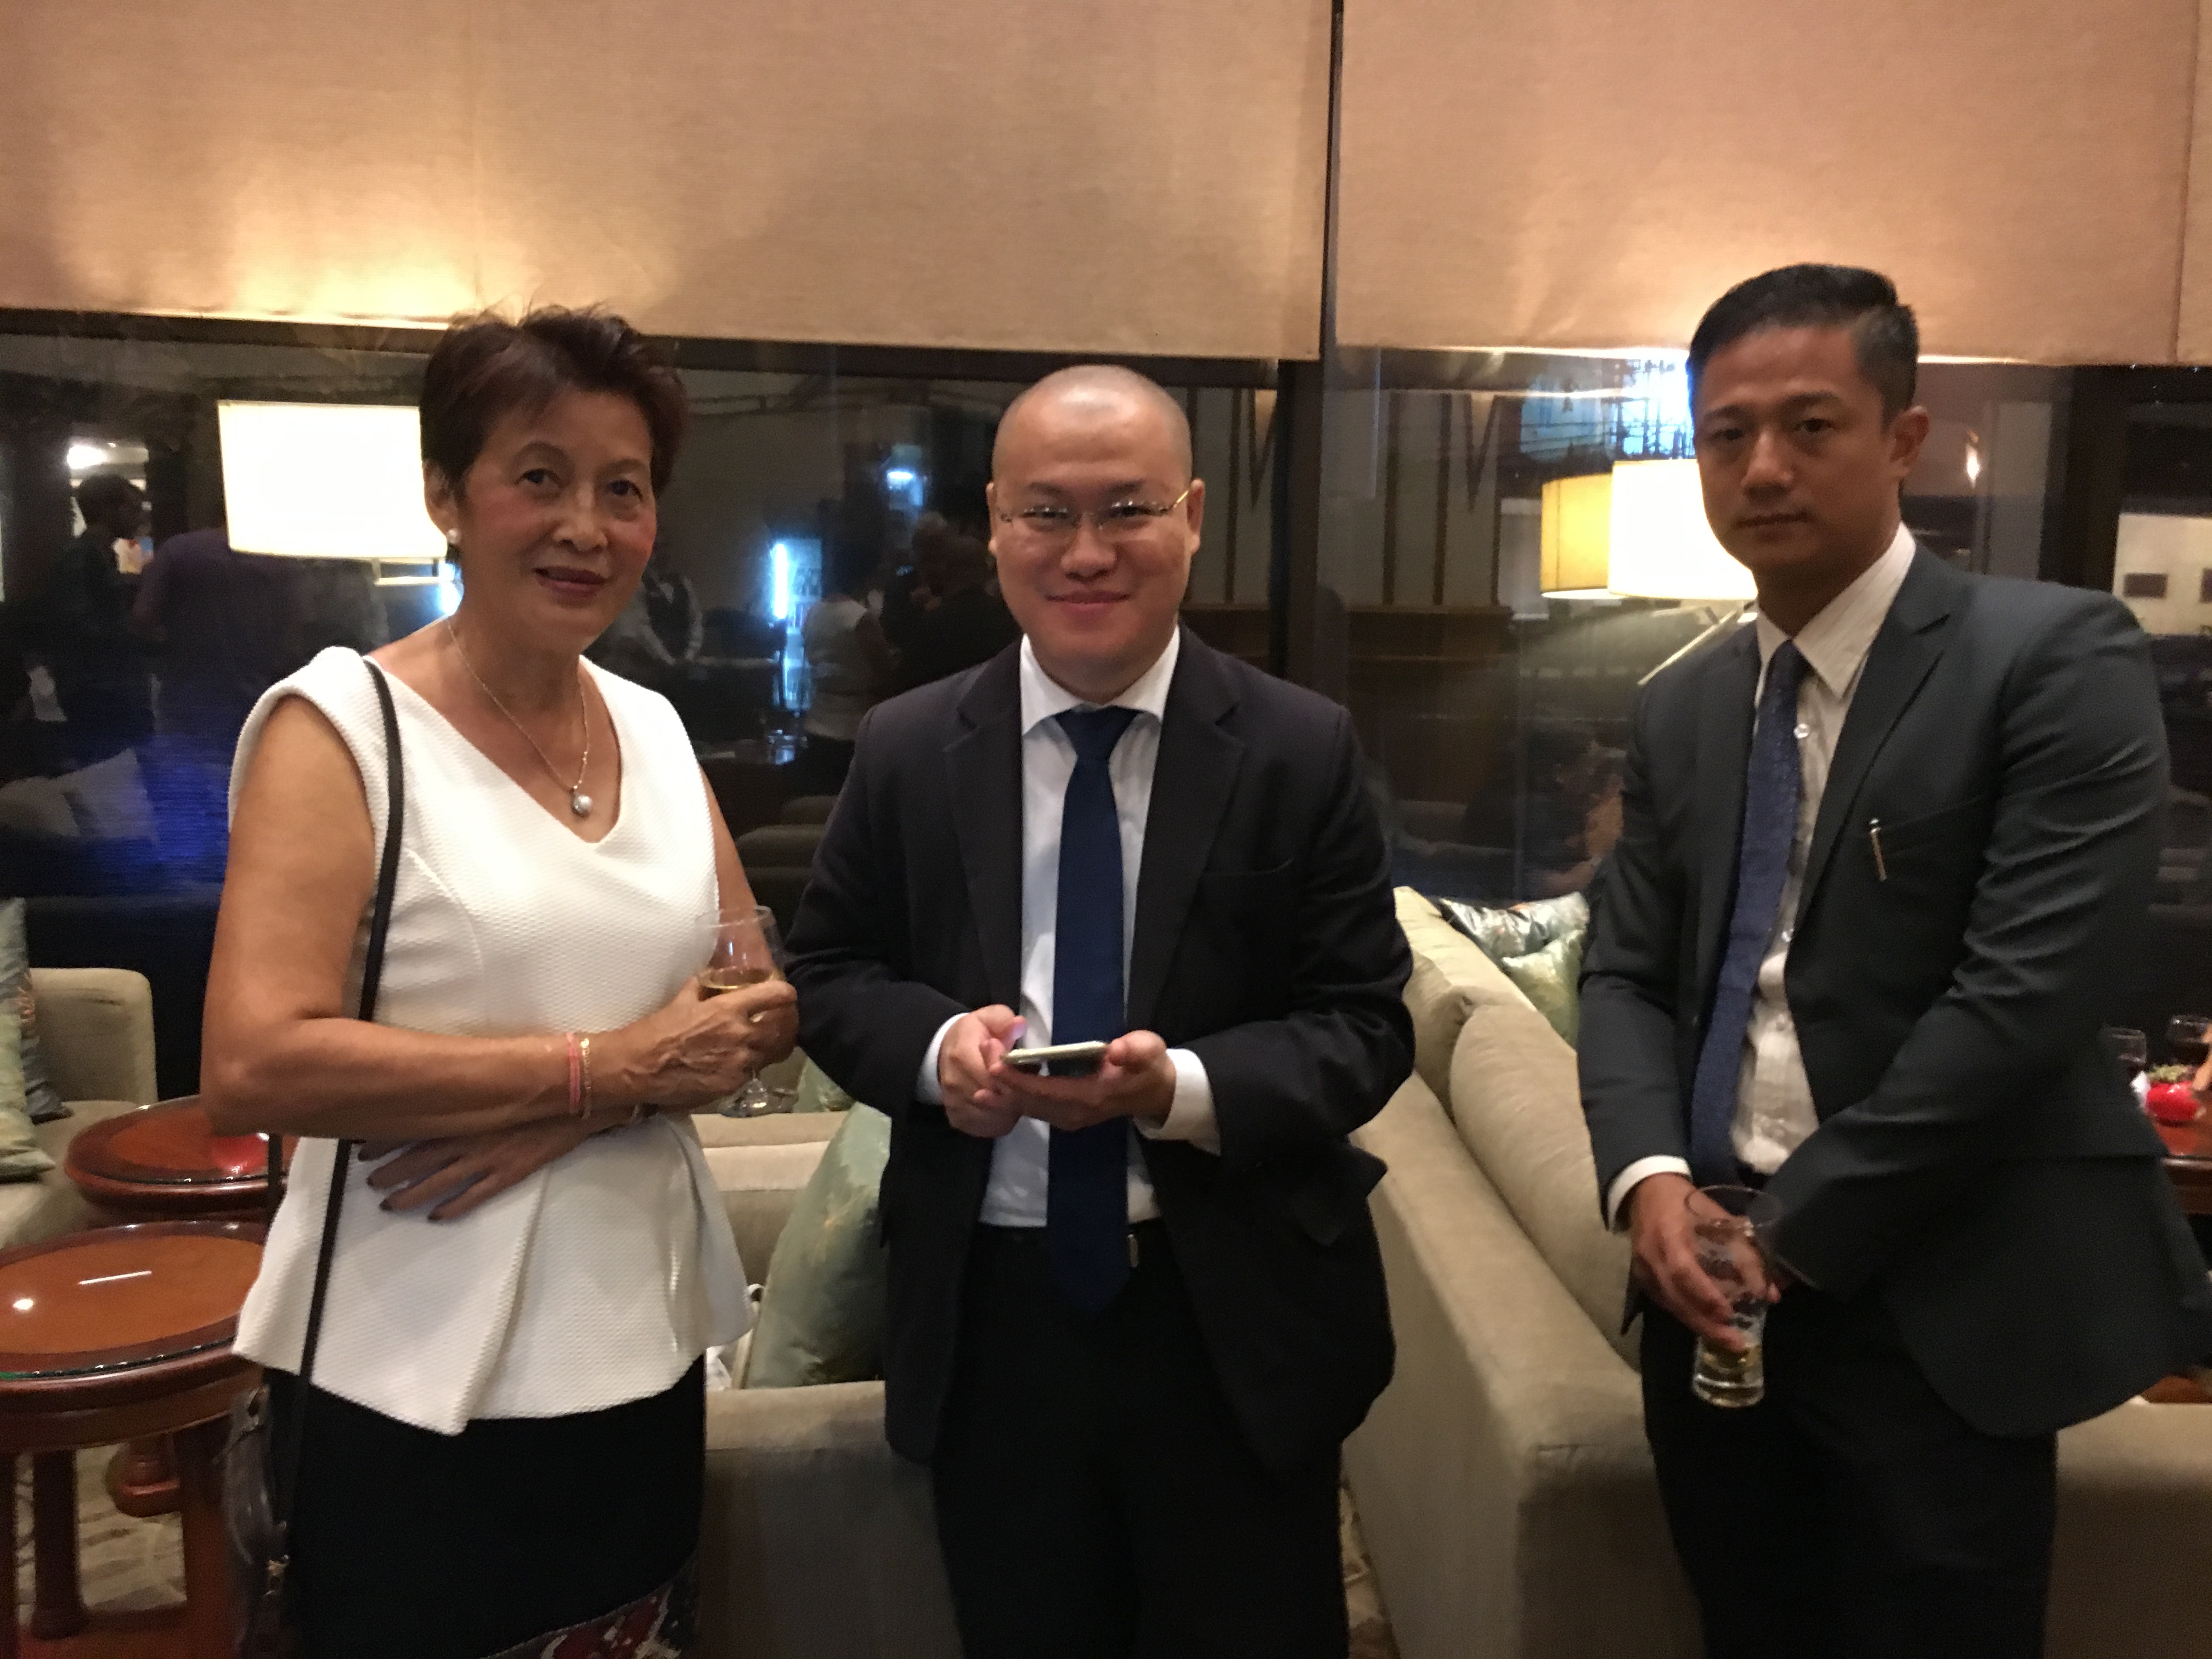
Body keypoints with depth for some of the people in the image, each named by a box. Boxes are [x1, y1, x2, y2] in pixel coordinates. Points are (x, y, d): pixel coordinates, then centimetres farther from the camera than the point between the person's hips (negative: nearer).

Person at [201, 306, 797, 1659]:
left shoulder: (654, 728, 6)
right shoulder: (340, 723, -10)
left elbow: (764, 1007, 5)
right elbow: (252, 1068, -20)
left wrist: (575, 1115, -13)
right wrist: (605, 1064, -20)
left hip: (644, 1352, 6)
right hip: (416, 1385, -5)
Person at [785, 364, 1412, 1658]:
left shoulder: (1304, 750, -6)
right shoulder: (907, 750, 0)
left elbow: (1368, 1027, -7)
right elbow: (828, 977, 7)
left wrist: (1184, 1087, -24)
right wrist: (934, 1044, -15)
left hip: (1235, 1318, -1)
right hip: (989, 1316, 2)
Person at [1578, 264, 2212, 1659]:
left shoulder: (2057, 656, -10)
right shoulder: (1683, 708, 9)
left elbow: (2023, 995, -18)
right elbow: (1627, 971, 8)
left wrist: (1798, 1230, -14)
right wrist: (1649, 1174, -11)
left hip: (1932, 1305, -5)